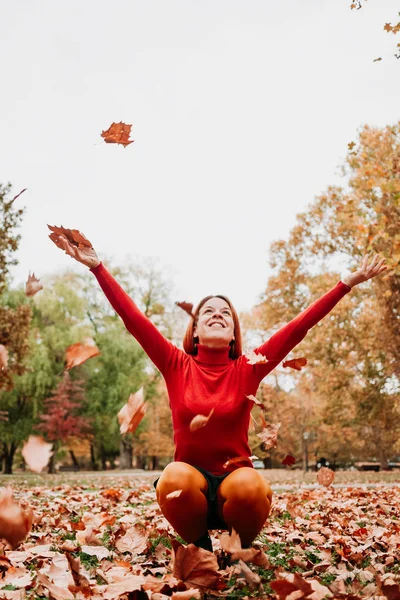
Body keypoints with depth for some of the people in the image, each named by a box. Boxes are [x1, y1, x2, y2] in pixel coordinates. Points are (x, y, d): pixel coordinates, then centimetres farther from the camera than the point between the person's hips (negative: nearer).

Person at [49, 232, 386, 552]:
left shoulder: (247, 369, -1)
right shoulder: (177, 366, -1)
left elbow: (298, 328, -5)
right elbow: (133, 318, -6)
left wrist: (348, 283, -7)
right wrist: (97, 266, -11)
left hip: (235, 478, 0)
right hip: (191, 480, 0)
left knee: (251, 486, -34)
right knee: (174, 479, -34)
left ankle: (245, 547, 2)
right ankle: (198, 545, -1)